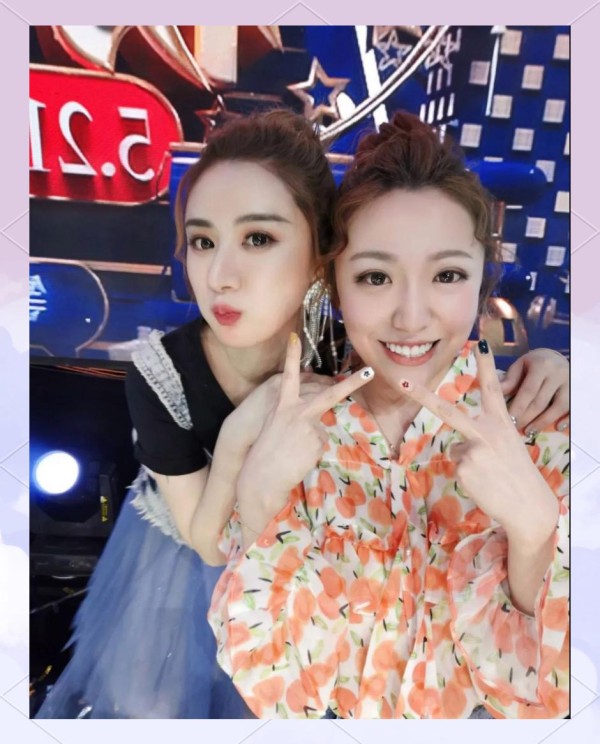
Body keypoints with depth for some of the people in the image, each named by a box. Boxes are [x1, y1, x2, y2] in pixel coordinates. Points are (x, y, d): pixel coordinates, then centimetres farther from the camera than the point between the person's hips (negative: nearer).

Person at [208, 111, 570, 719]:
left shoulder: (537, 427, -16)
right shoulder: (299, 425, -13)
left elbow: (540, 685, -13)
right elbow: (269, 670, -12)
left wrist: (534, 526, -30)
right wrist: (257, 497, -27)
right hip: (325, 708, 0)